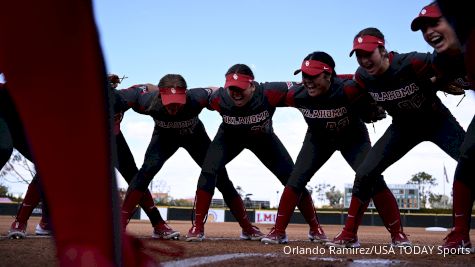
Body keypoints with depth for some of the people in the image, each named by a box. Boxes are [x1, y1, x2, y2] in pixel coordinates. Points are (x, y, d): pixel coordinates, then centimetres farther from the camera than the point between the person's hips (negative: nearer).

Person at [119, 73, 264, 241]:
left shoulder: (197, 98, -41)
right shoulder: (149, 102, -39)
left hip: (195, 136, 0)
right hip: (165, 137, 0)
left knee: (220, 175, -3)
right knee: (148, 169, -26)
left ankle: (247, 227, 11)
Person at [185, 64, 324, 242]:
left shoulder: (269, 94, -39)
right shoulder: (219, 98, -33)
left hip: (263, 138, 0)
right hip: (229, 137, 1)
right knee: (208, 171, -21)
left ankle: (315, 228, 15)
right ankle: (197, 227, -9)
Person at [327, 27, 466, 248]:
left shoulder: (411, 63, -31)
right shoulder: (362, 76, -14)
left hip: (437, 120, -4)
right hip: (403, 127, 4)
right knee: (365, 173, -5)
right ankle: (349, 235, 7)